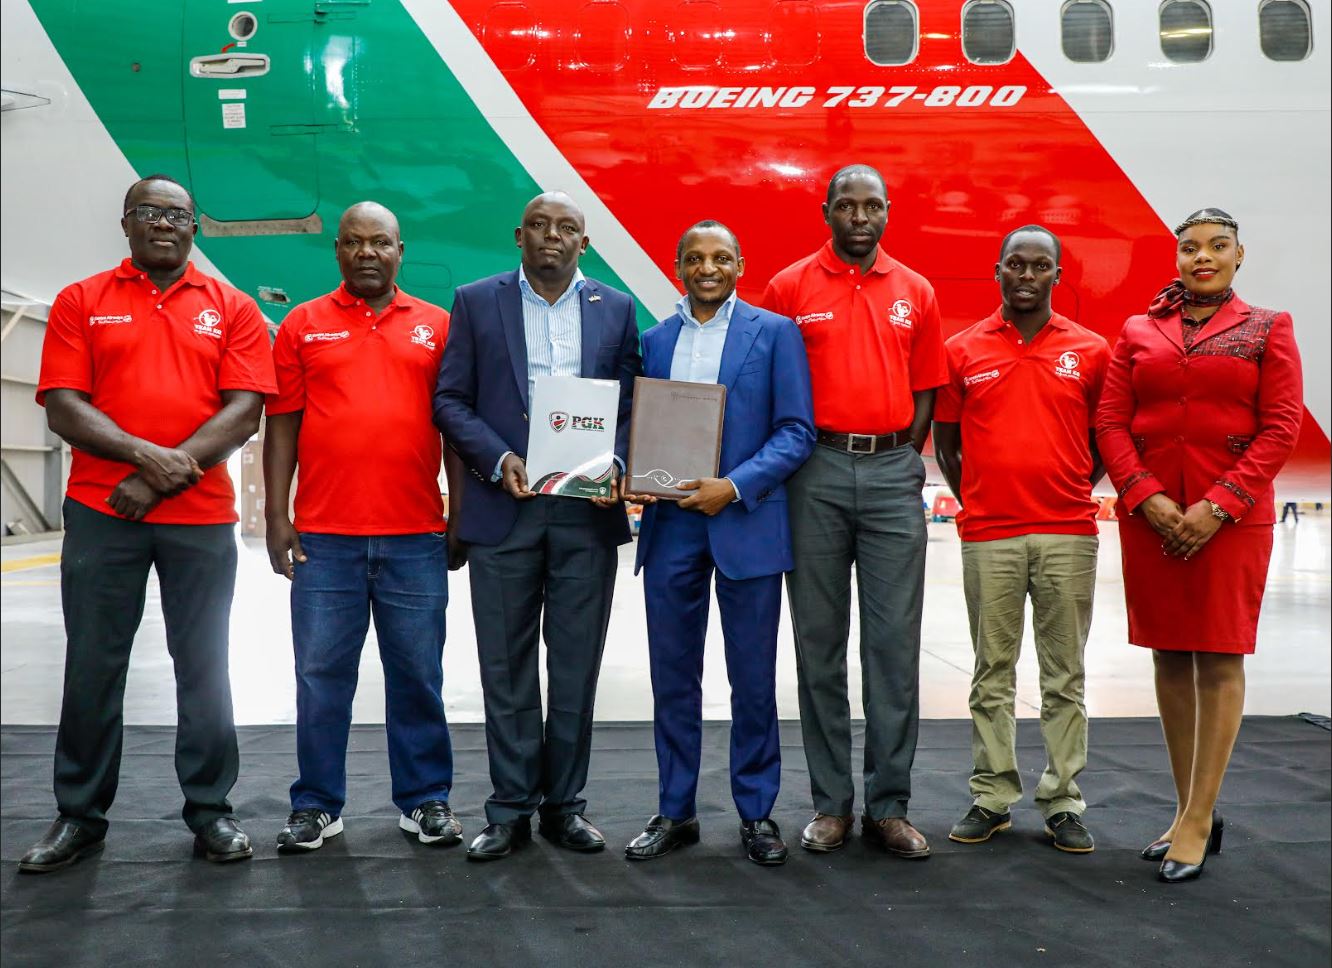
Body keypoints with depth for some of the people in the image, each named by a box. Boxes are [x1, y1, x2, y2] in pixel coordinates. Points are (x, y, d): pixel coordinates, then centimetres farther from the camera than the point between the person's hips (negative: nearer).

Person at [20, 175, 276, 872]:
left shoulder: (231, 309, 7)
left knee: (204, 667, 6)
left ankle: (209, 812, 17)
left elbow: (244, 411, -3)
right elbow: (62, 406, -2)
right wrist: (145, 454, -17)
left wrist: (168, 473, -12)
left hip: (201, 518, 0)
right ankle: (80, 817, 19)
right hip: (100, 514, 1)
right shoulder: (80, 303, 8)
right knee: (92, 667, 5)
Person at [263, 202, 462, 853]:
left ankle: (426, 800, 18)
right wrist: (276, 517, 0)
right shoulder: (301, 325, 9)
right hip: (324, 536, 0)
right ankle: (316, 805, 18)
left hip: (416, 537, 0)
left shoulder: (436, 326, 9)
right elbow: (282, 426, 6)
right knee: (321, 676, 5)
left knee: (417, 674, 6)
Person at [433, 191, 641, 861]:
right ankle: (509, 810, 16)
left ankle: (564, 804, 19)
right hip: (503, 508, -1)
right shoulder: (477, 302, 6)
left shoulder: (615, 308, 10)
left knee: (576, 666, 7)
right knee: (507, 667, 5)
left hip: (588, 511, 1)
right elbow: (450, 400, 2)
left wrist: (615, 463, -10)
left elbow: (632, 403, 9)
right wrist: (497, 459, -13)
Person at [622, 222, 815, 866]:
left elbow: (796, 431, -4)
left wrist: (734, 486, -16)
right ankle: (674, 811, 22)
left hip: (746, 524, -3)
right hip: (670, 526, 3)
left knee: (753, 681, 5)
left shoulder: (774, 332, 2)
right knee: (673, 677, 9)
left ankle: (756, 813, 20)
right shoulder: (654, 340, 13)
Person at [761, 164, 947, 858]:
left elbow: (924, 392, 13)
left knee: (895, 642, 1)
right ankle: (831, 802, 15)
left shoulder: (915, 292, 11)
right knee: (819, 639, 4)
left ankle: (889, 806, 12)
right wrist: (800, 464, -3)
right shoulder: (789, 288, 5)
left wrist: (901, 462, 3)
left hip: (894, 472, 2)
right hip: (816, 473, -1)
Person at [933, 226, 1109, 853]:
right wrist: (977, 502, 8)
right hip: (988, 536, 0)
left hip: (1068, 533, 0)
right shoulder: (963, 351, 5)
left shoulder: (1091, 351, 6)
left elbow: (1103, 441, 13)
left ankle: (1064, 804, 15)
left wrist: (1069, 495, 7)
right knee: (992, 672, 6)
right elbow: (944, 443, 11)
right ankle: (992, 798, 16)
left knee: (1065, 675, 5)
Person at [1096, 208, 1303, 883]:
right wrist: (1147, 498, -10)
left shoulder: (1267, 329, 6)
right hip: (1148, 513, 3)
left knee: (1220, 658, -3)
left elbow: (1281, 427, -2)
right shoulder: (1138, 333, 11)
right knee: (1169, 657, 6)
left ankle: (1197, 821, 4)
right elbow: (1111, 422, 4)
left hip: (1232, 516, -2)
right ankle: (1189, 811, 17)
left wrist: (1219, 505, -12)